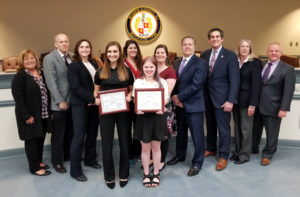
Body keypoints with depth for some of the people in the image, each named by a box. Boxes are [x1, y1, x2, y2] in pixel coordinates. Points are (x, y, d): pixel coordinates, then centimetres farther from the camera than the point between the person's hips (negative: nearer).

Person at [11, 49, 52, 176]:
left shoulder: (41, 73, 10)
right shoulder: (20, 76, -10)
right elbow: (18, 97, -16)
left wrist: (48, 110, 9)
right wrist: (27, 115, -20)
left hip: (43, 114, 7)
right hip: (30, 115, -7)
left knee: (40, 138, 15)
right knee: (32, 140, 3)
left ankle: (39, 161, 32)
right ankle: (34, 167, 14)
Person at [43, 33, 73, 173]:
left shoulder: (72, 57, 9)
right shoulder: (49, 59, -8)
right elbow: (51, 82, -14)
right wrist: (60, 101, -17)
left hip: (72, 101, 5)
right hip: (59, 103, -5)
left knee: (70, 132, 15)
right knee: (58, 134, 6)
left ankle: (68, 155, 34)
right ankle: (57, 162, 21)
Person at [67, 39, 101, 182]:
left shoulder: (94, 65, 13)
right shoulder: (73, 66, -4)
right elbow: (76, 87, -13)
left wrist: (97, 98, -5)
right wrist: (92, 98, -18)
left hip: (94, 104, 6)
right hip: (80, 105, -6)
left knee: (92, 133, 12)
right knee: (79, 136, -5)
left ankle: (90, 160, 31)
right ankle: (75, 170, 4)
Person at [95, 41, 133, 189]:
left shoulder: (126, 71, 2)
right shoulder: (100, 72, 3)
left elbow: (132, 89, 10)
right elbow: (96, 90, 11)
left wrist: (129, 96, -11)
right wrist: (96, 99, -10)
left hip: (123, 110, 0)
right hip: (105, 111, 0)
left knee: (124, 142, 9)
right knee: (107, 143, 6)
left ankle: (124, 175, 26)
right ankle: (109, 176, 22)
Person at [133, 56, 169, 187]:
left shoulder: (162, 82, 4)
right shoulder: (138, 82, 4)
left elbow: (166, 98, 0)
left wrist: (161, 107, -20)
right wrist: (137, 108, -18)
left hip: (158, 116, 0)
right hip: (143, 116, 0)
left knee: (156, 146, 10)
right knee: (145, 147, 9)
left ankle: (156, 174, 24)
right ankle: (146, 174, 23)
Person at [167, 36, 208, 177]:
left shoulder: (200, 63, -9)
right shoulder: (176, 63, 12)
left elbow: (196, 84, -18)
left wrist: (179, 97, -17)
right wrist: (175, 98, -7)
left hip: (193, 105, -6)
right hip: (179, 104, 6)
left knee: (197, 135, 2)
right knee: (180, 132, 19)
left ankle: (197, 163, 18)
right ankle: (180, 155, 38)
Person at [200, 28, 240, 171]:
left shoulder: (230, 55, -7)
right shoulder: (204, 55, 7)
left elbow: (234, 79, -10)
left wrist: (230, 100, -16)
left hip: (221, 98, -4)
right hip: (207, 97, 5)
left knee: (223, 128, 1)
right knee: (210, 125, 16)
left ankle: (223, 156, 14)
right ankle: (211, 149, 34)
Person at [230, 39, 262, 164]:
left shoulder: (255, 63, -5)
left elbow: (256, 84, -9)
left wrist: (252, 104, -14)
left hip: (246, 100, -4)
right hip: (235, 100, 4)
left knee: (246, 128, 3)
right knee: (237, 127, 11)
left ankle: (244, 154, 15)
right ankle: (237, 151, 24)